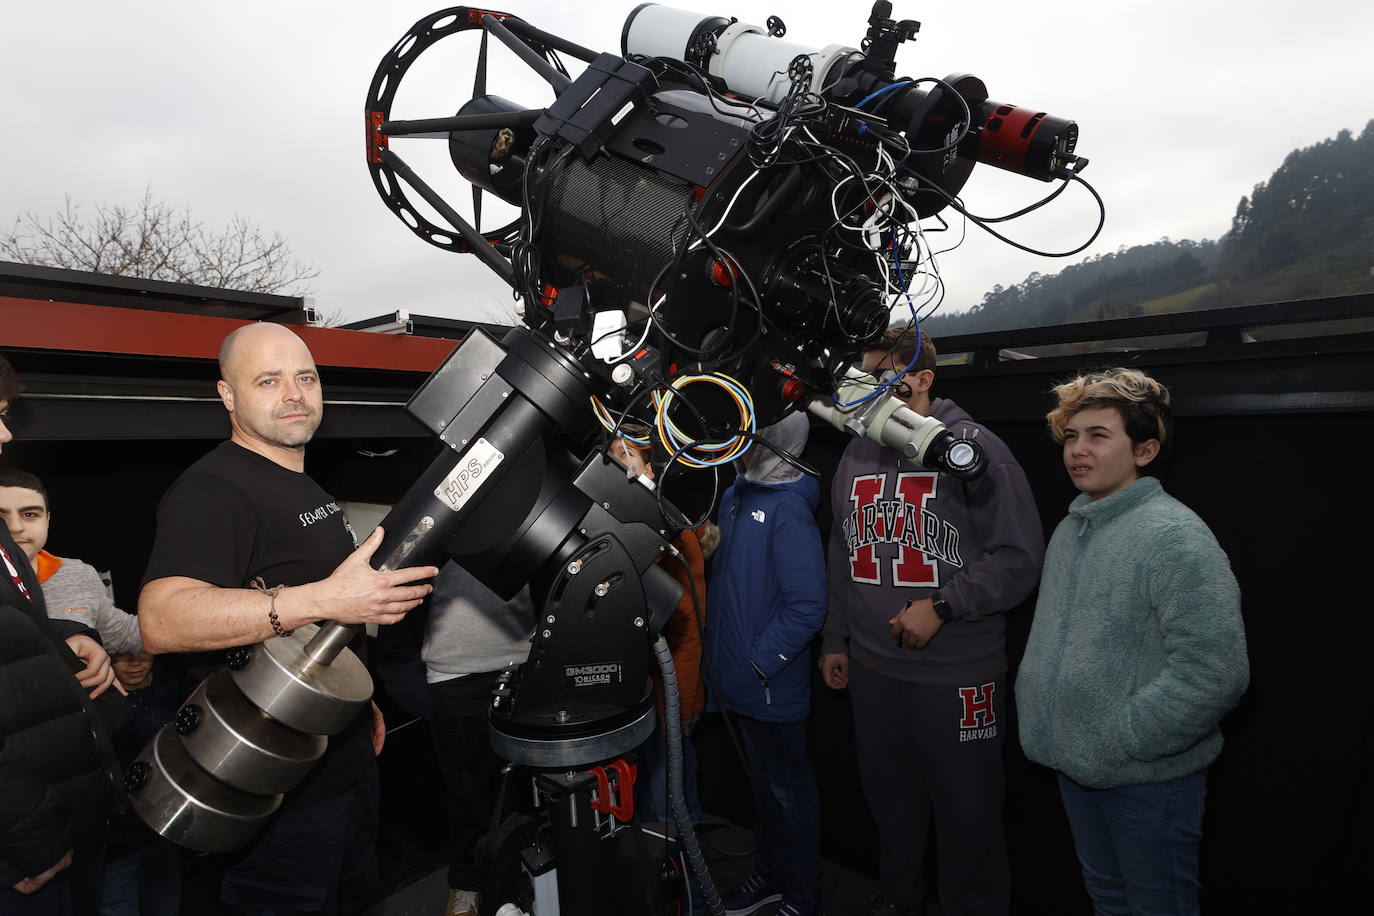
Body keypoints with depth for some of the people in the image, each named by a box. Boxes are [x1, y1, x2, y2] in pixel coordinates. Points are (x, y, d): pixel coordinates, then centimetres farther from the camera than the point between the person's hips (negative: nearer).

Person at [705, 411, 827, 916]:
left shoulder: (788, 509, -21)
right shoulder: (735, 494, 3)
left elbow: (807, 606, -24)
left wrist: (759, 662, -19)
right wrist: (716, 649, 10)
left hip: (773, 684, -7)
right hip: (736, 680, 8)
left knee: (790, 789, 12)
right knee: (763, 779, 24)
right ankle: (769, 875, 44)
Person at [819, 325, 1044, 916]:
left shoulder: (973, 447, -9)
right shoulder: (856, 456, 8)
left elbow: (1020, 555, -11)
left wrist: (941, 606, -17)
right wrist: (836, 640, 16)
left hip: (958, 672, -5)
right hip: (872, 667, 6)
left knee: (966, 808, 10)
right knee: (889, 798, 21)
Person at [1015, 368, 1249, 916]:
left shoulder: (1175, 535, -20)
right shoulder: (1069, 529, 6)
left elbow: (1216, 673, -26)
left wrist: (1120, 742, -21)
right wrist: (1035, 709, 7)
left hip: (1148, 776, -7)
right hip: (1073, 763, 7)